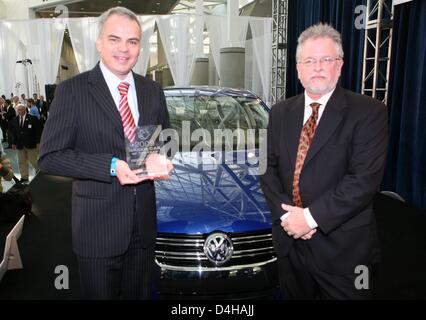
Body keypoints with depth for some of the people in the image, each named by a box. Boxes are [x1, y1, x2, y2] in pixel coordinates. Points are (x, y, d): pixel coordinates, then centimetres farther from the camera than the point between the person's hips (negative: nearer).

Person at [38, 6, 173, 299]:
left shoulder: (153, 91, 6)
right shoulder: (72, 90, -8)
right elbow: (49, 157, -12)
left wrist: (163, 162, -8)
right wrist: (111, 166, -24)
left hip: (144, 224, 4)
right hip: (98, 228, -4)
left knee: (140, 295, 20)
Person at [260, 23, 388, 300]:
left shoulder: (369, 112, -9)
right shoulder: (281, 113, 6)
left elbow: (365, 178, -18)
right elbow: (269, 168, 4)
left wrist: (311, 217, -19)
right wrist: (286, 213, -11)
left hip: (342, 247, -4)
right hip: (290, 240, 4)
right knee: (295, 296, 20)